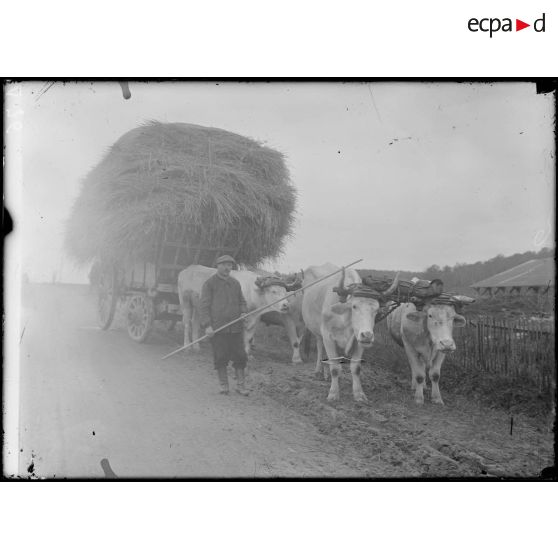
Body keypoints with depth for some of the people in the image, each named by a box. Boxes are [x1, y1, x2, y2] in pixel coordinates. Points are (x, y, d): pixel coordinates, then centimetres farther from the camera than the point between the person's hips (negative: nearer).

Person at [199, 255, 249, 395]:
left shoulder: (235, 283, 15)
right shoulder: (209, 283, 0)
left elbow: (242, 301, 25)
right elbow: (204, 306, -4)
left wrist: (243, 312, 3)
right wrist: (207, 325, -13)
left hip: (236, 328, 4)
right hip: (217, 327, -4)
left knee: (239, 356, 2)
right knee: (220, 357, 1)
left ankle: (240, 385, 12)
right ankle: (224, 385, 14)